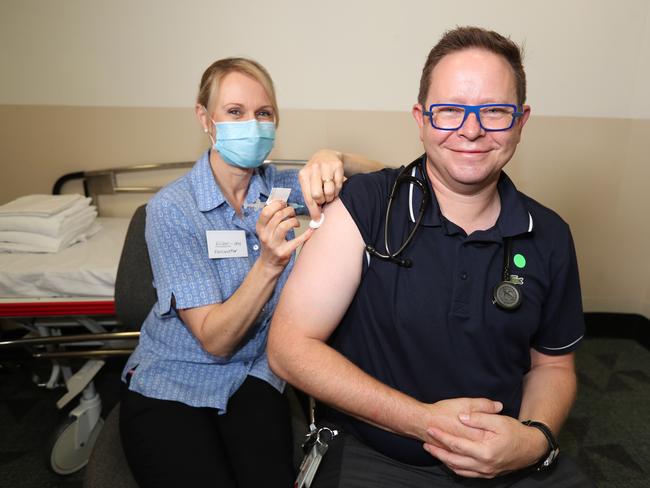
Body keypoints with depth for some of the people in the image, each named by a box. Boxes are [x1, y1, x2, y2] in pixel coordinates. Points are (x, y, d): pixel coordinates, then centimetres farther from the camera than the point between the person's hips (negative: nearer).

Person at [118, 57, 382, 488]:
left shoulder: (277, 186, -3)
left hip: (254, 376, 3)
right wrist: (269, 263, -36)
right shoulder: (172, 208, -16)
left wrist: (335, 159, -30)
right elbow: (215, 339, -20)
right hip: (171, 384, -2)